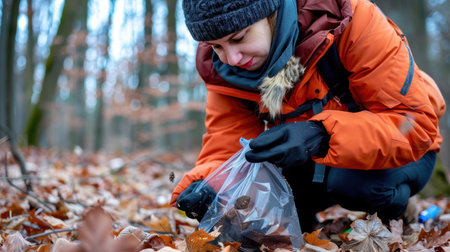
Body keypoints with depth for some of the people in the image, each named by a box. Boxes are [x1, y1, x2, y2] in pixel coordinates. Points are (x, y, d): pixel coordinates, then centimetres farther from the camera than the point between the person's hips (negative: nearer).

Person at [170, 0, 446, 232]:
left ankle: (390, 217, -1)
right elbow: (224, 148, -14)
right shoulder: (220, 70, -14)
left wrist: (322, 137, -47)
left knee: (357, 180, -35)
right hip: (316, 162, 4)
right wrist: (204, 187, -37)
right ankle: (300, 213, 12)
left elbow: (415, 123, -32)